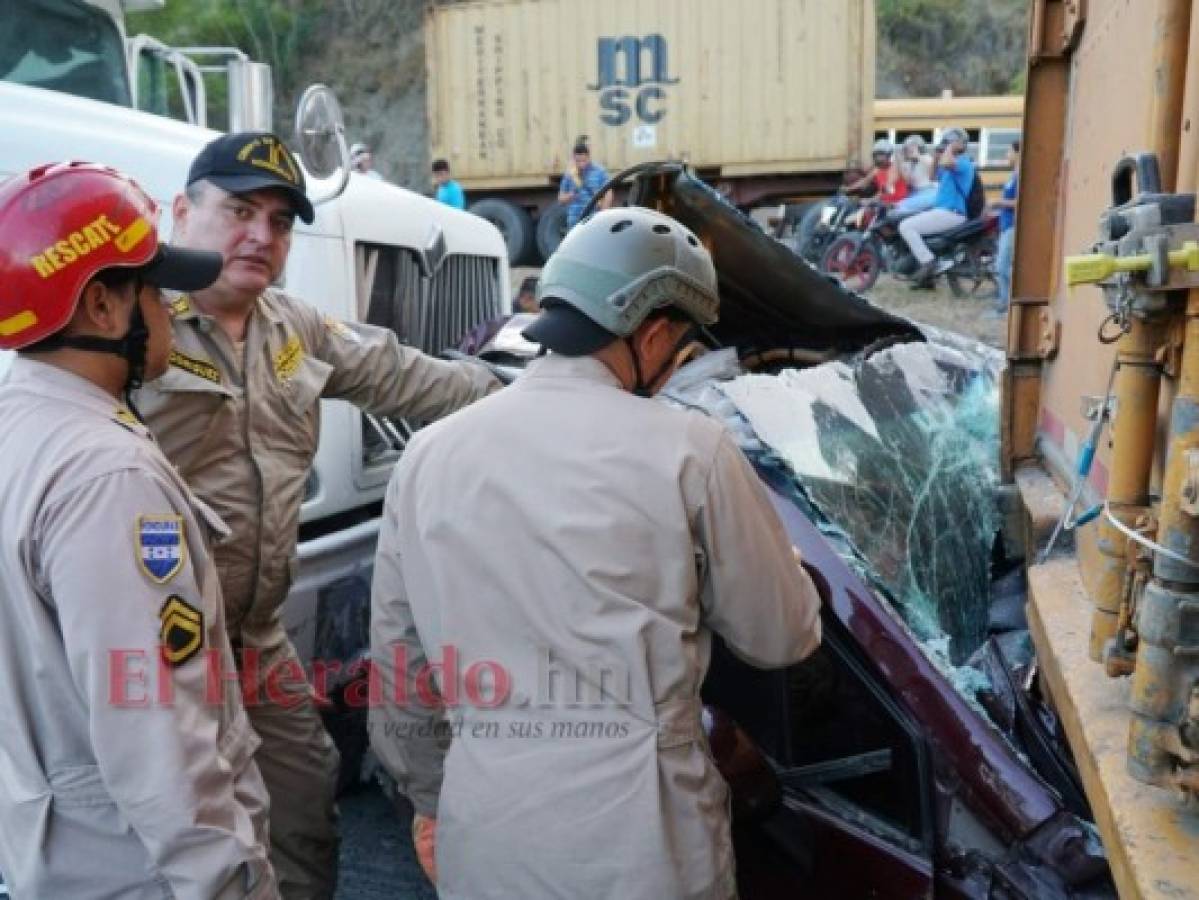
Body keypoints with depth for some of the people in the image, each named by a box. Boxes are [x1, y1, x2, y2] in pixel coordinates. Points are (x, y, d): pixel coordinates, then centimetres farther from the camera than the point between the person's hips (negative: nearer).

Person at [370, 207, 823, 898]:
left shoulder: (429, 455, 1)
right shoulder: (686, 449, -11)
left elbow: (400, 663, 8)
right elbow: (783, 636, -1)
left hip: (483, 843, 3)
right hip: (642, 842, -2)